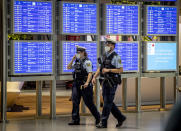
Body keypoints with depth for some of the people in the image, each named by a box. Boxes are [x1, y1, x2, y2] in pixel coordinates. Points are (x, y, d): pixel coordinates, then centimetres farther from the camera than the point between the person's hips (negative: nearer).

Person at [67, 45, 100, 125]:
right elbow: (69, 67, 18)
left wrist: (87, 82, -31)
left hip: (84, 85, -7)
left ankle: (97, 117, 17)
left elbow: (90, 73, -17)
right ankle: (75, 120, -3)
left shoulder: (87, 62, -9)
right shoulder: (77, 61, 14)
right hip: (76, 84, 7)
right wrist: (72, 60, 4)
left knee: (88, 102, 0)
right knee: (75, 101, -3)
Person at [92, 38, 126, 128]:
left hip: (112, 83, -8)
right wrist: (94, 77, 4)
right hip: (104, 82, 8)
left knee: (107, 102, -6)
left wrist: (108, 70, -20)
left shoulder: (115, 57, -10)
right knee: (108, 102, 11)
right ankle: (120, 118, 23)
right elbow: (100, 69, 17)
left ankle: (103, 122, -2)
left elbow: (121, 70, -15)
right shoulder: (104, 56, 13)